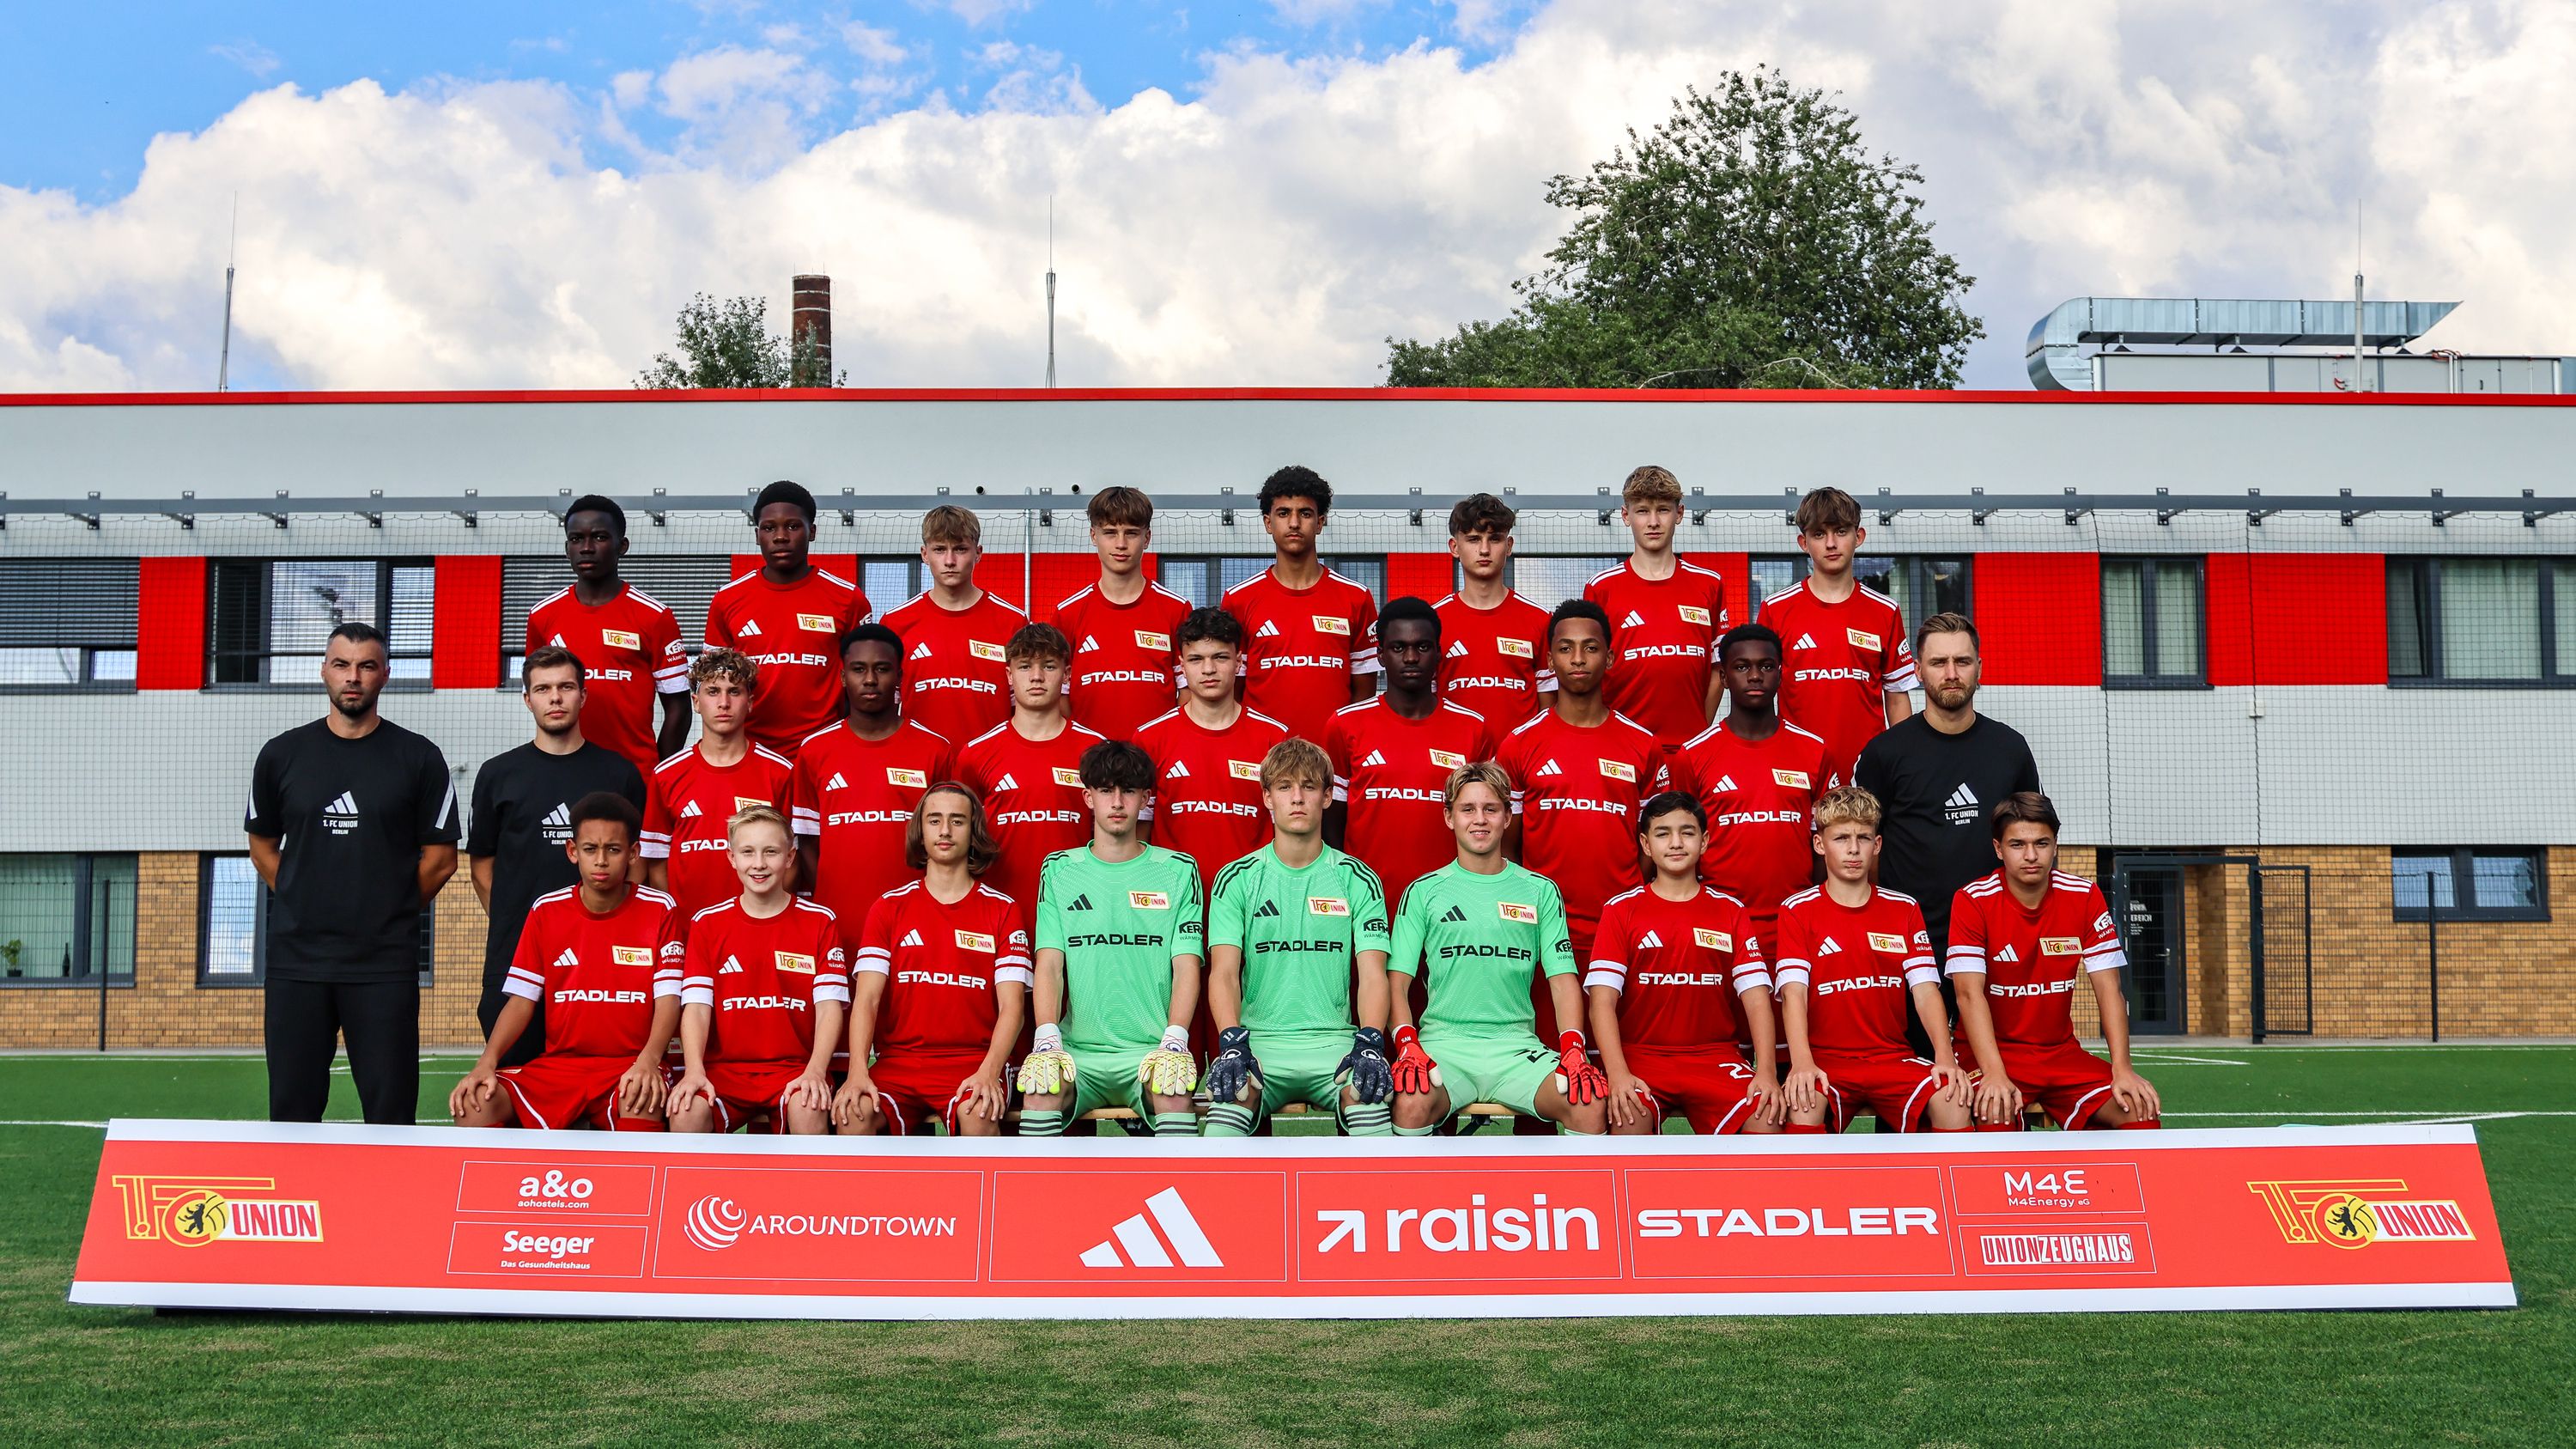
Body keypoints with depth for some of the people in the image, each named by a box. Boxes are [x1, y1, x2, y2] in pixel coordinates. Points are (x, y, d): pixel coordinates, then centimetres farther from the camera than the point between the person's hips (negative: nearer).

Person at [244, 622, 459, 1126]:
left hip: (385, 964, -2)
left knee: (391, 1112, -1)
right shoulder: (282, 754, 8)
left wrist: (389, 914, 4)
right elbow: (262, 847, 17)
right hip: (296, 957, 2)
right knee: (292, 1112, 5)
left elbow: (440, 858, 6)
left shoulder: (419, 758, 3)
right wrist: (310, 910, 9)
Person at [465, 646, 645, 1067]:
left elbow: (635, 859, 10)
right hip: (515, 954, 0)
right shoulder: (498, 774, 8)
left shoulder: (619, 773, 8)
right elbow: (481, 863, 13)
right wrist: (510, 921, 4)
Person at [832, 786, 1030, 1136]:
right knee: (854, 1113, -30)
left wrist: (988, 1073, -20)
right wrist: (857, 1073, -19)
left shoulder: (1004, 910, 9)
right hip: (898, 1061, 1)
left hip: (973, 1062, -1)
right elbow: (866, 998, 0)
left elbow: (1012, 1005, -1)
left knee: (979, 1115, -34)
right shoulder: (889, 908, 12)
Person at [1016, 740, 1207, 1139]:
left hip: (1152, 1048, -1)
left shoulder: (1178, 871, 11)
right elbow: (1049, 963, 5)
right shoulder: (1059, 871, 13)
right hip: (1080, 1048, 1)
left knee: (1173, 1091, -34)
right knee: (1040, 1090, -31)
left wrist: (1173, 1040, -14)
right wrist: (1048, 1038, -13)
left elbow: (1187, 964, 3)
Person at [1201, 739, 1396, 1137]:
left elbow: (1372, 974, 2)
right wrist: (1232, 1043, -21)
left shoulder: (1359, 880, 11)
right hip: (1259, 1038, 0)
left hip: (1334, 1040, 0)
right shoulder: (1237, 880, 9)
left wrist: (1370, 1044, -18)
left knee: (1367, 1090, -34)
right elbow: (1224, 972, -1)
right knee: (1235, 1091, -35)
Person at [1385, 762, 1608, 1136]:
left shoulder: (1541, 892, 14)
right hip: (1443, 1040, -1)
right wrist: (1407, 1045, -12)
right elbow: (1398, 981, 6)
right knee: (1411, 1103, -35)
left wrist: (1573, 1048, -9)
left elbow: (1562, 979, 9)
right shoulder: (1424, 892, 10)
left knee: (1590, 1103, -27)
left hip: (1516, 1044, 1)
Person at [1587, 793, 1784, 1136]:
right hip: (1639, 1055, -2)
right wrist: (1618, 1074, -20)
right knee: (1629, 1117, -34)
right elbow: (1603, 999, -4)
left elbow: (1756, 996, 2)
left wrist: (1767, 1072, -14)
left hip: (1715, 1056, 2)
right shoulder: (1621, 910, 5)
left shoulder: (1729, 910, 11)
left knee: (1768, 1115, -26)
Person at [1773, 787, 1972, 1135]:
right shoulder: (1797, 911, 2)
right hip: (1825, 1060, -3)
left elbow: (1925, 989, 2)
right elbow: (1794, 991, -9)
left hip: (1893, 1059, 3)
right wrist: (1802, 1064, -26)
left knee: (1954, 1100, -25)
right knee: (1805, 1104, -35)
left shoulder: (1904, 909, 11)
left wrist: (1945, 1058, -15)